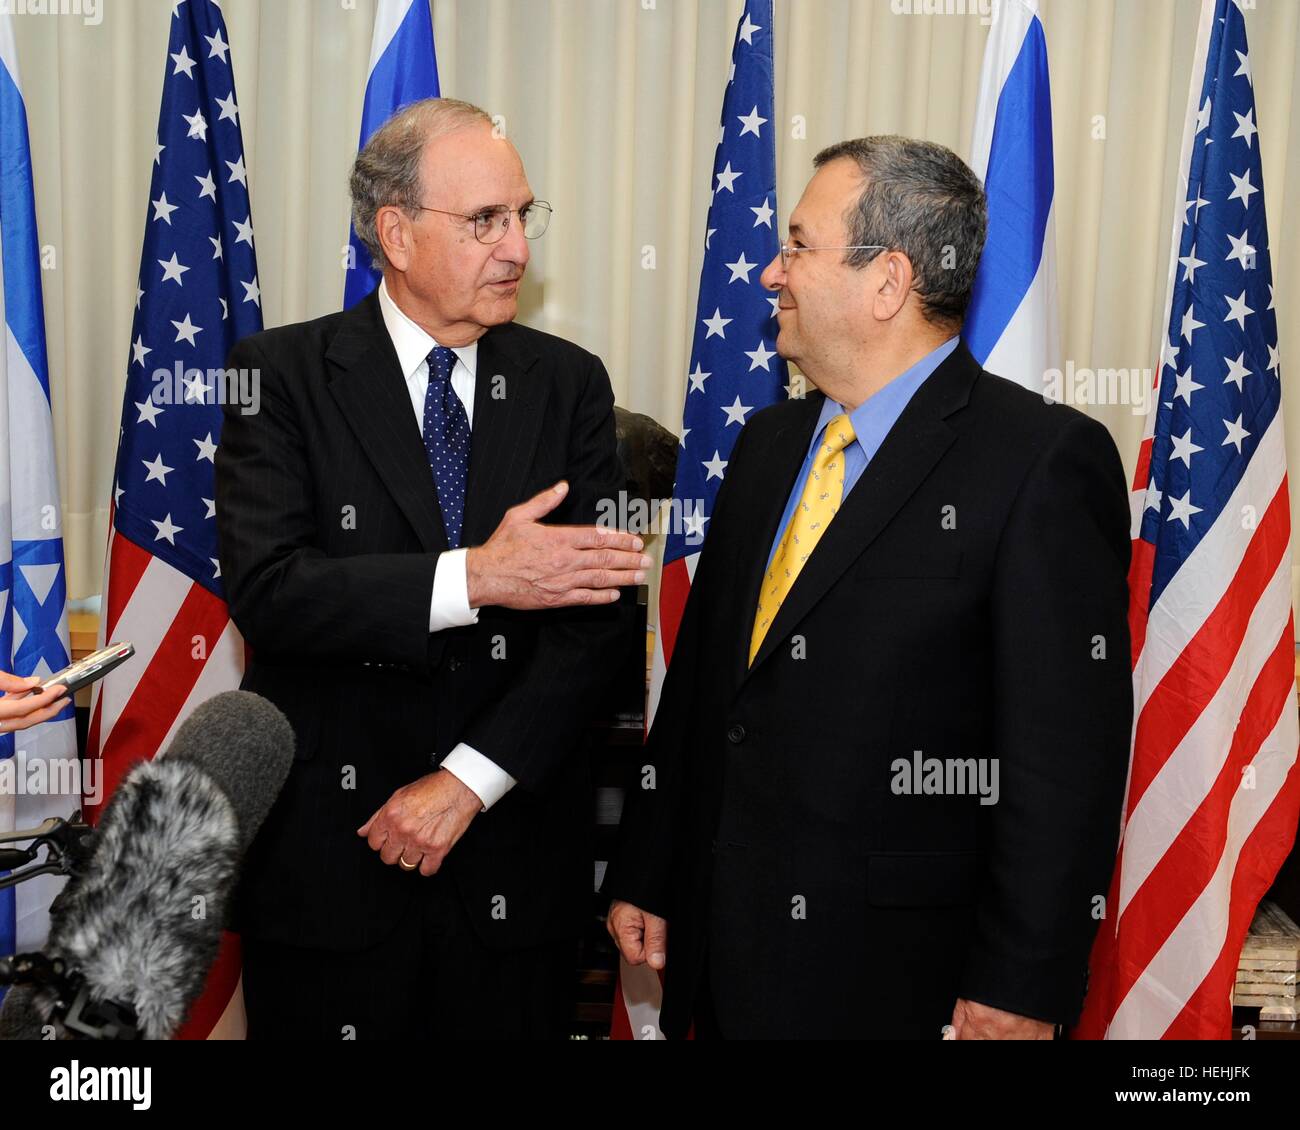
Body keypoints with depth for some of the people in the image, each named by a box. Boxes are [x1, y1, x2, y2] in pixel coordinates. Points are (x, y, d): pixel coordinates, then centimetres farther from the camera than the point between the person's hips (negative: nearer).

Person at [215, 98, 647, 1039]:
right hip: (326, 852, -1)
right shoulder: (284, 374, -4)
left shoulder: (569, 384, 2)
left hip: (514, 848, 2)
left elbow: (597, 612, -4)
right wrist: (473, 579, -26)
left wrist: (468, 782, -13)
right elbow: (265, 588, -15)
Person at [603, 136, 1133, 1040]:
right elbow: (698, 676, 10)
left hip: (903, 970, -6)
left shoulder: (1047, 459, -13)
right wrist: (645, 878, 11)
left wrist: (1021, 990, -15)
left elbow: (1064, 752, -15)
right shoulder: (769, 441, 8)